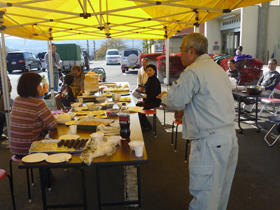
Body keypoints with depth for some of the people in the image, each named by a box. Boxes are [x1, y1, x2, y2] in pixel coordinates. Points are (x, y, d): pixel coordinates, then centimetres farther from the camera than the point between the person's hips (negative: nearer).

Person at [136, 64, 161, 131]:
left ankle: (148, 126, 0)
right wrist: (144, 99, 4)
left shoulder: (155, 81, -19)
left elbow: (153, 94, -22)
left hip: (155, 102, -10)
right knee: (137, 105, 4)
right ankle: (143, 124, 14)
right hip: (150, 100, 10)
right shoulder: (150, 79, 11)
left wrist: (145, 101, -12)